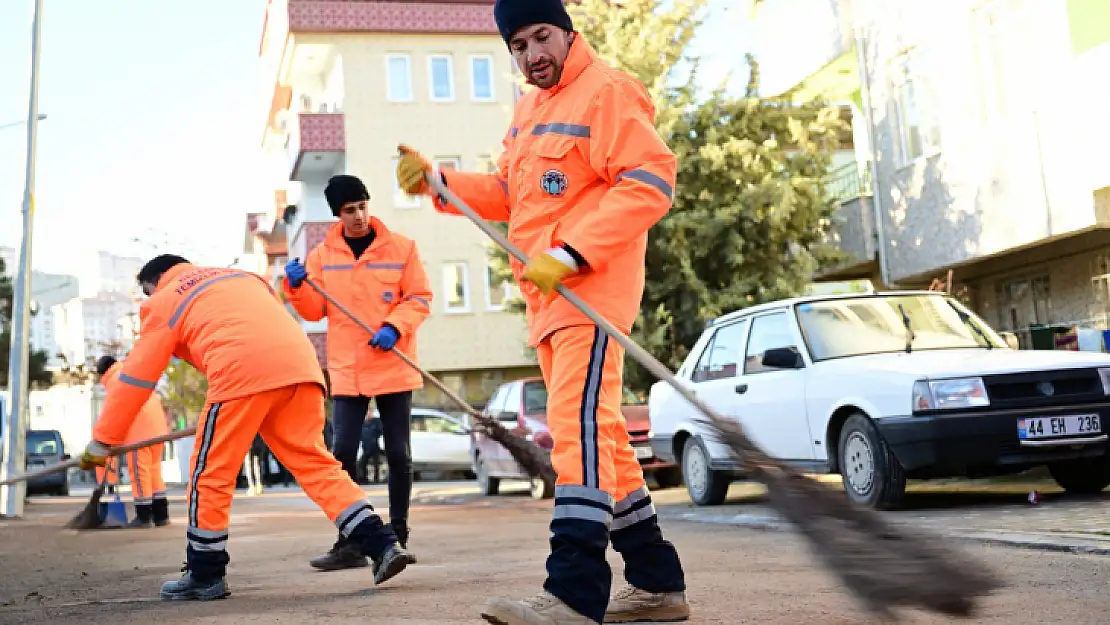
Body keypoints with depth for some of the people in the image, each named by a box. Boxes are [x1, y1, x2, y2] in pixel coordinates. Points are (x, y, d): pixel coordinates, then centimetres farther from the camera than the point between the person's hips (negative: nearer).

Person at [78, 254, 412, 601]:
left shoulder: (165, 301, 20)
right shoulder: (241, 276, 35)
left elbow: (136, 378, 19)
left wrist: (101, 441, 25)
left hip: (243, 371, -5)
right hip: (300, 362, 5)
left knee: (211, 472, 10)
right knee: (315, 463, 10)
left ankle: (205, 576, 19)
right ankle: (382, 544, 1)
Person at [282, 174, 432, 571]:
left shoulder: (400, 247, -1)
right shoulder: (322, 254, 5)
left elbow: (419, 298, 0)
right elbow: (315, 311, 8)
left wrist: (394, 328, -16)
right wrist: (297, 287, -11)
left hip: (394, 367, -1)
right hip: (347, 371, 1)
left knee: (398, 453, 5)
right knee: (343, 453, -5)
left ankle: (398, 535, 19)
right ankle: (350, 542, 1)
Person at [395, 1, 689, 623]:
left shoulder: (607, 92, -8)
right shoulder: (531, 108, 21)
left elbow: (651, 182, -17)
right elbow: (508, 193, 23)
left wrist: (570, 254, -23)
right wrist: (437, 182, 8)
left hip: (593, 286, -10)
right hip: (548, 296, 10)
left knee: (579, 422, -19)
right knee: (598, 434, 11)